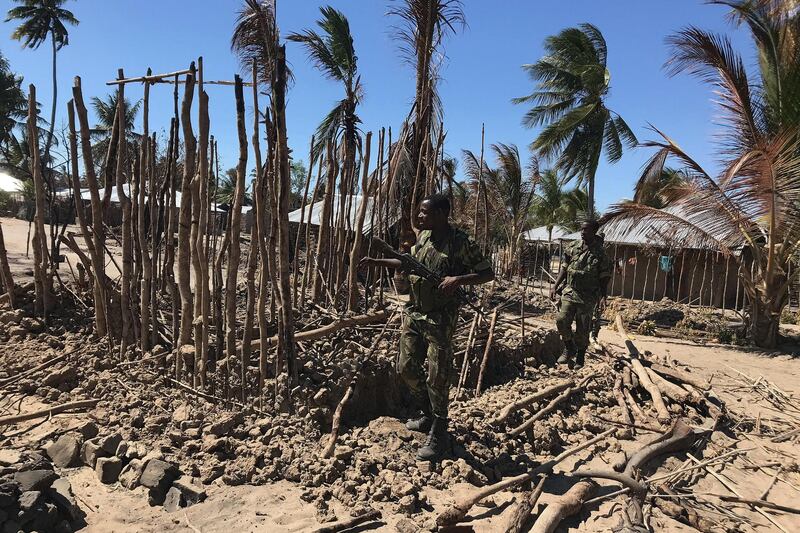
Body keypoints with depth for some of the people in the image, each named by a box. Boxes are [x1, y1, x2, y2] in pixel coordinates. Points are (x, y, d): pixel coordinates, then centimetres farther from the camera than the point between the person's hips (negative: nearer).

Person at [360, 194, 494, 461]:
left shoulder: (461, 243, -13)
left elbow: (487, 273, -10)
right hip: (413, 312, 7)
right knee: (407, 368, 14)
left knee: (437, 377, 0)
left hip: (439, 318, -7)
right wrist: (377, 261, 17)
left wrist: (458, 279, -26)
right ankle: (428, 415, 36)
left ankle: (438, 435, 18)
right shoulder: (422, 236, 8)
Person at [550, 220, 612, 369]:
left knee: (583, 329, 4)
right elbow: (564, 268, 11)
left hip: (588, 297, -3)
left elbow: (604, 277, -2)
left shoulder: (600, 253, -6)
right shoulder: (573, 248, 4)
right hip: (570, 291, 3)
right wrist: (555, 286, 4)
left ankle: (580, 359, 22)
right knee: (562, 320, -11)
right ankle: (569, 349, 13)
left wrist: (603, 296, -13)